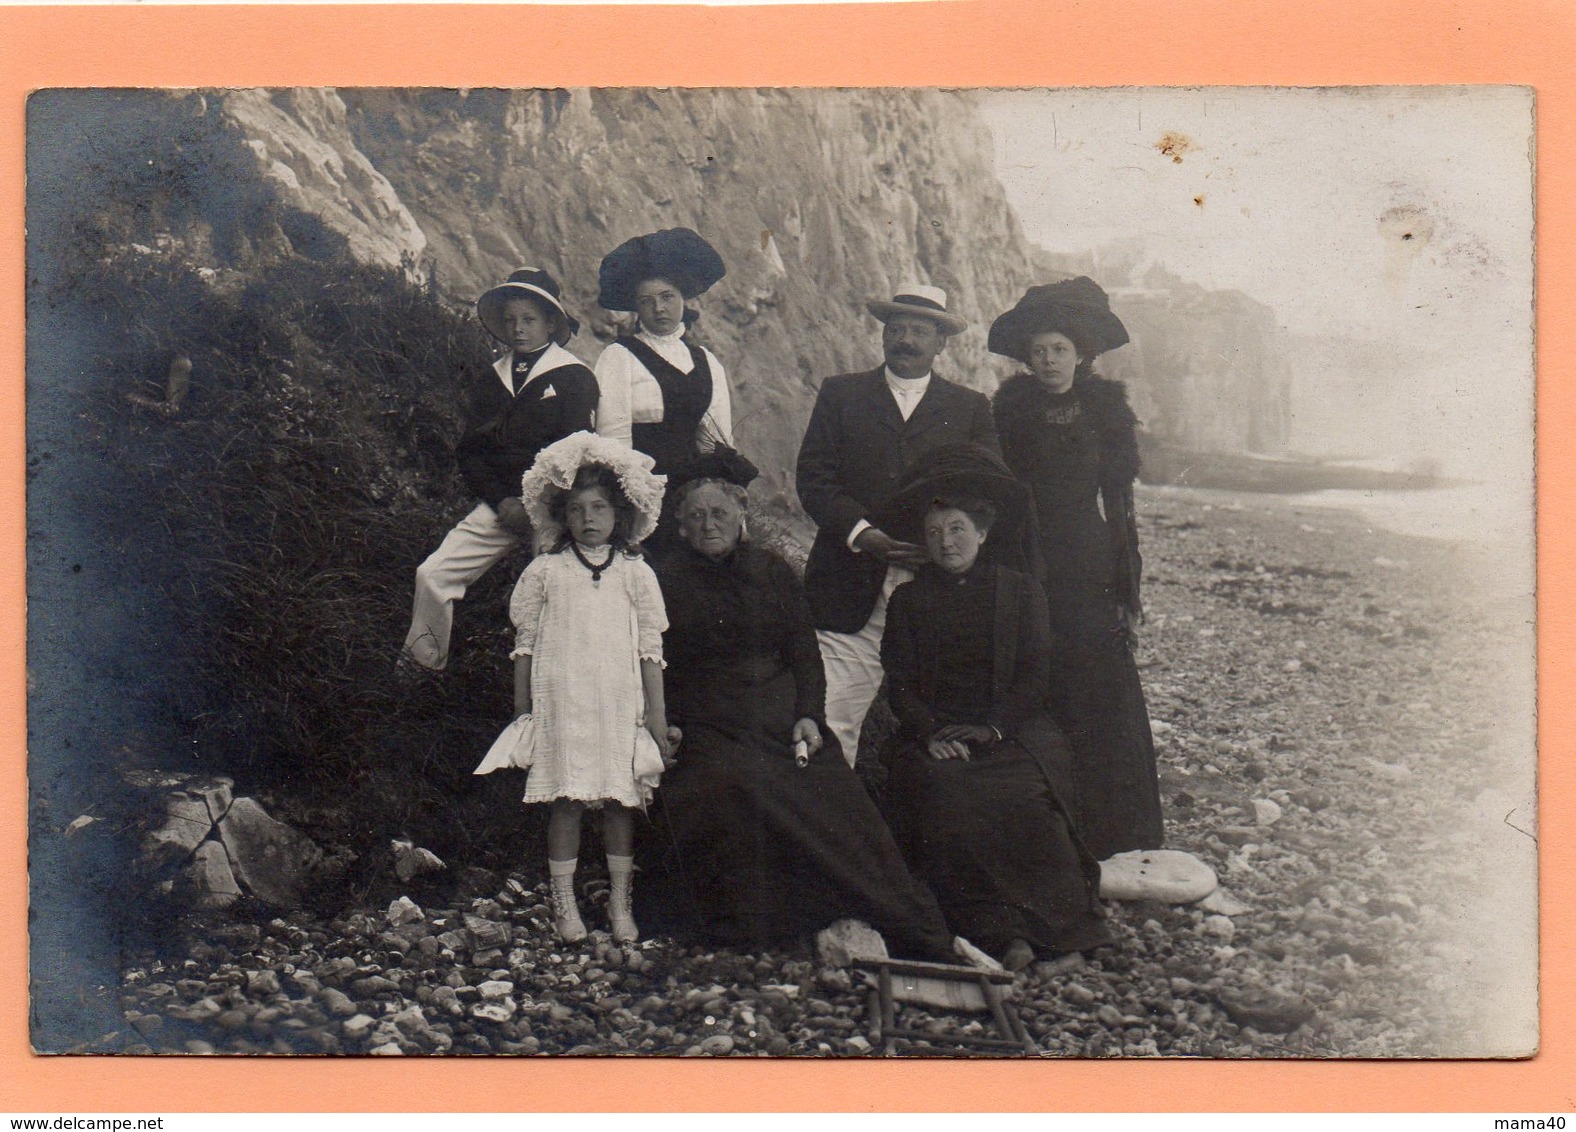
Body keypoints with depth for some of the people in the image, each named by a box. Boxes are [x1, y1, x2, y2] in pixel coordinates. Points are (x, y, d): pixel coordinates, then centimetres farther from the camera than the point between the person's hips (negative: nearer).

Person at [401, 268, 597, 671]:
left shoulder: (574, 378, 0)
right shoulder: (489, 381, 16)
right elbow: (470, 451, 13)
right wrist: (502, 501, -3)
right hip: (500, 505, 5)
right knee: (433, 574, -6)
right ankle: (421, 669, 7)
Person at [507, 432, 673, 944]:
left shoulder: (635, 574, 6)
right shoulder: (545, 572, 4)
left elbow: (651, 648, 8)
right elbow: (525, 643, 8)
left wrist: (657, 714, 5)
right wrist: (522, 709, 7)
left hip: (620, 704, 1)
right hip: (560, 702, -1)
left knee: (621, 801, 4)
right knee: (565, 800, 0)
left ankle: (620, 902, 16)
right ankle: (564, 901, 10)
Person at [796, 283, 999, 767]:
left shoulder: (971, 409, 14)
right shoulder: (840, 394, 12)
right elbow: (813, 478, 3)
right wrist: (862, 534, -13)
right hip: (851, 594, -1)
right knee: (828, 729, -7)